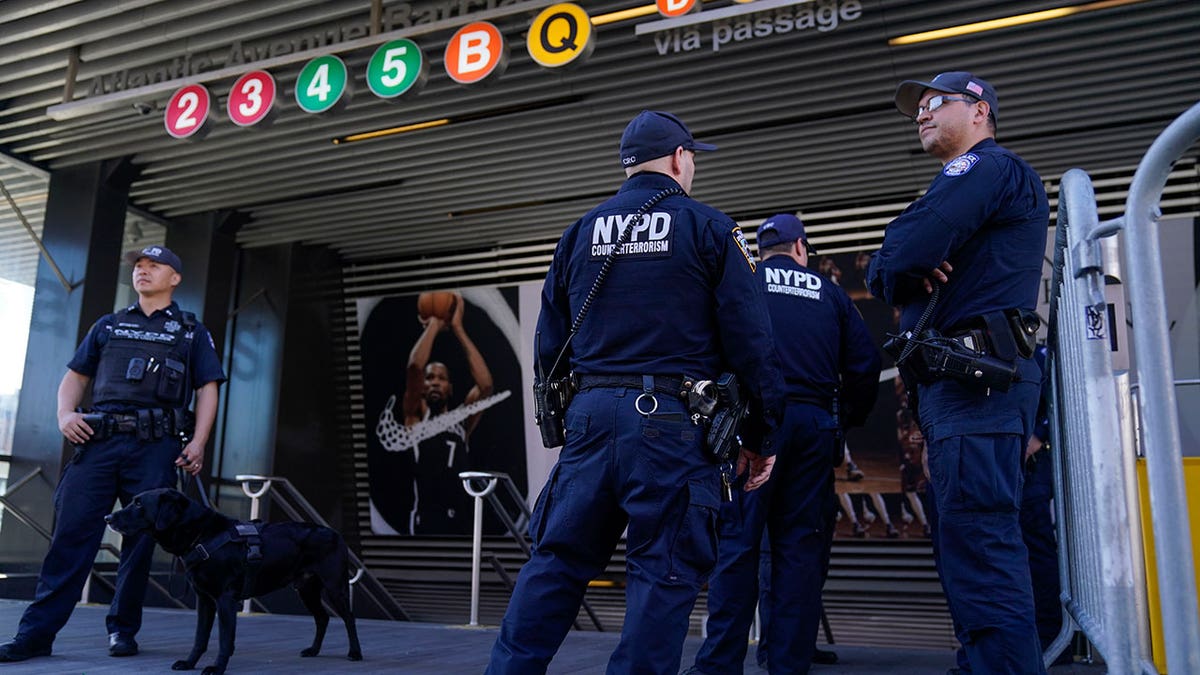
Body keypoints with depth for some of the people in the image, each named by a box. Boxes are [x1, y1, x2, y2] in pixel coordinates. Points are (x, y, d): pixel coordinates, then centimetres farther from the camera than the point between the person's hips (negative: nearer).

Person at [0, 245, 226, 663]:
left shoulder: (191, 331, 14)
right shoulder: (108, 326, 21)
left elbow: (208, 389, 8)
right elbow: (76, 376, 20)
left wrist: (198, 442, -6)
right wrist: (66, 414, 0)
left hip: (156, 445, -2)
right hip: (99, 440, 2)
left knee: (141, 539, 0)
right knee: (71, 532, -4)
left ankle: (123, 629, 12)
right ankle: (36, 632, 0)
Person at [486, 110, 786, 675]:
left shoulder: (580, 232, 14)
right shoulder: (708, 228, 1)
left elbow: (547, 342, 15)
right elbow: (751, 341, -4)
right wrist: (761, 436, 2)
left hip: (591, 412, 5)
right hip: (672, 418, -4)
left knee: (556, 560, 12)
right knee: (664, 571, 4)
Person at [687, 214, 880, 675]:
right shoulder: (829, 293, 15)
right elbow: (865, 364, 10)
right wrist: (848, 420, 21)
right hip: (815, 423, 2)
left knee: (737, 541, -2)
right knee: (801, 546, 6)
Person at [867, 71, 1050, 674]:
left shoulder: (985, 166, -4)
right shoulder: (970, 182, 28)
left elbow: (897, 259, -18)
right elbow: (883, 273, 19)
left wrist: (896, 271, 4)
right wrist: (908, 272, -4)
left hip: (975, 380, -11)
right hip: (961, 383, 11)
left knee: (979, 549, -14)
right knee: (969, 548, 12)